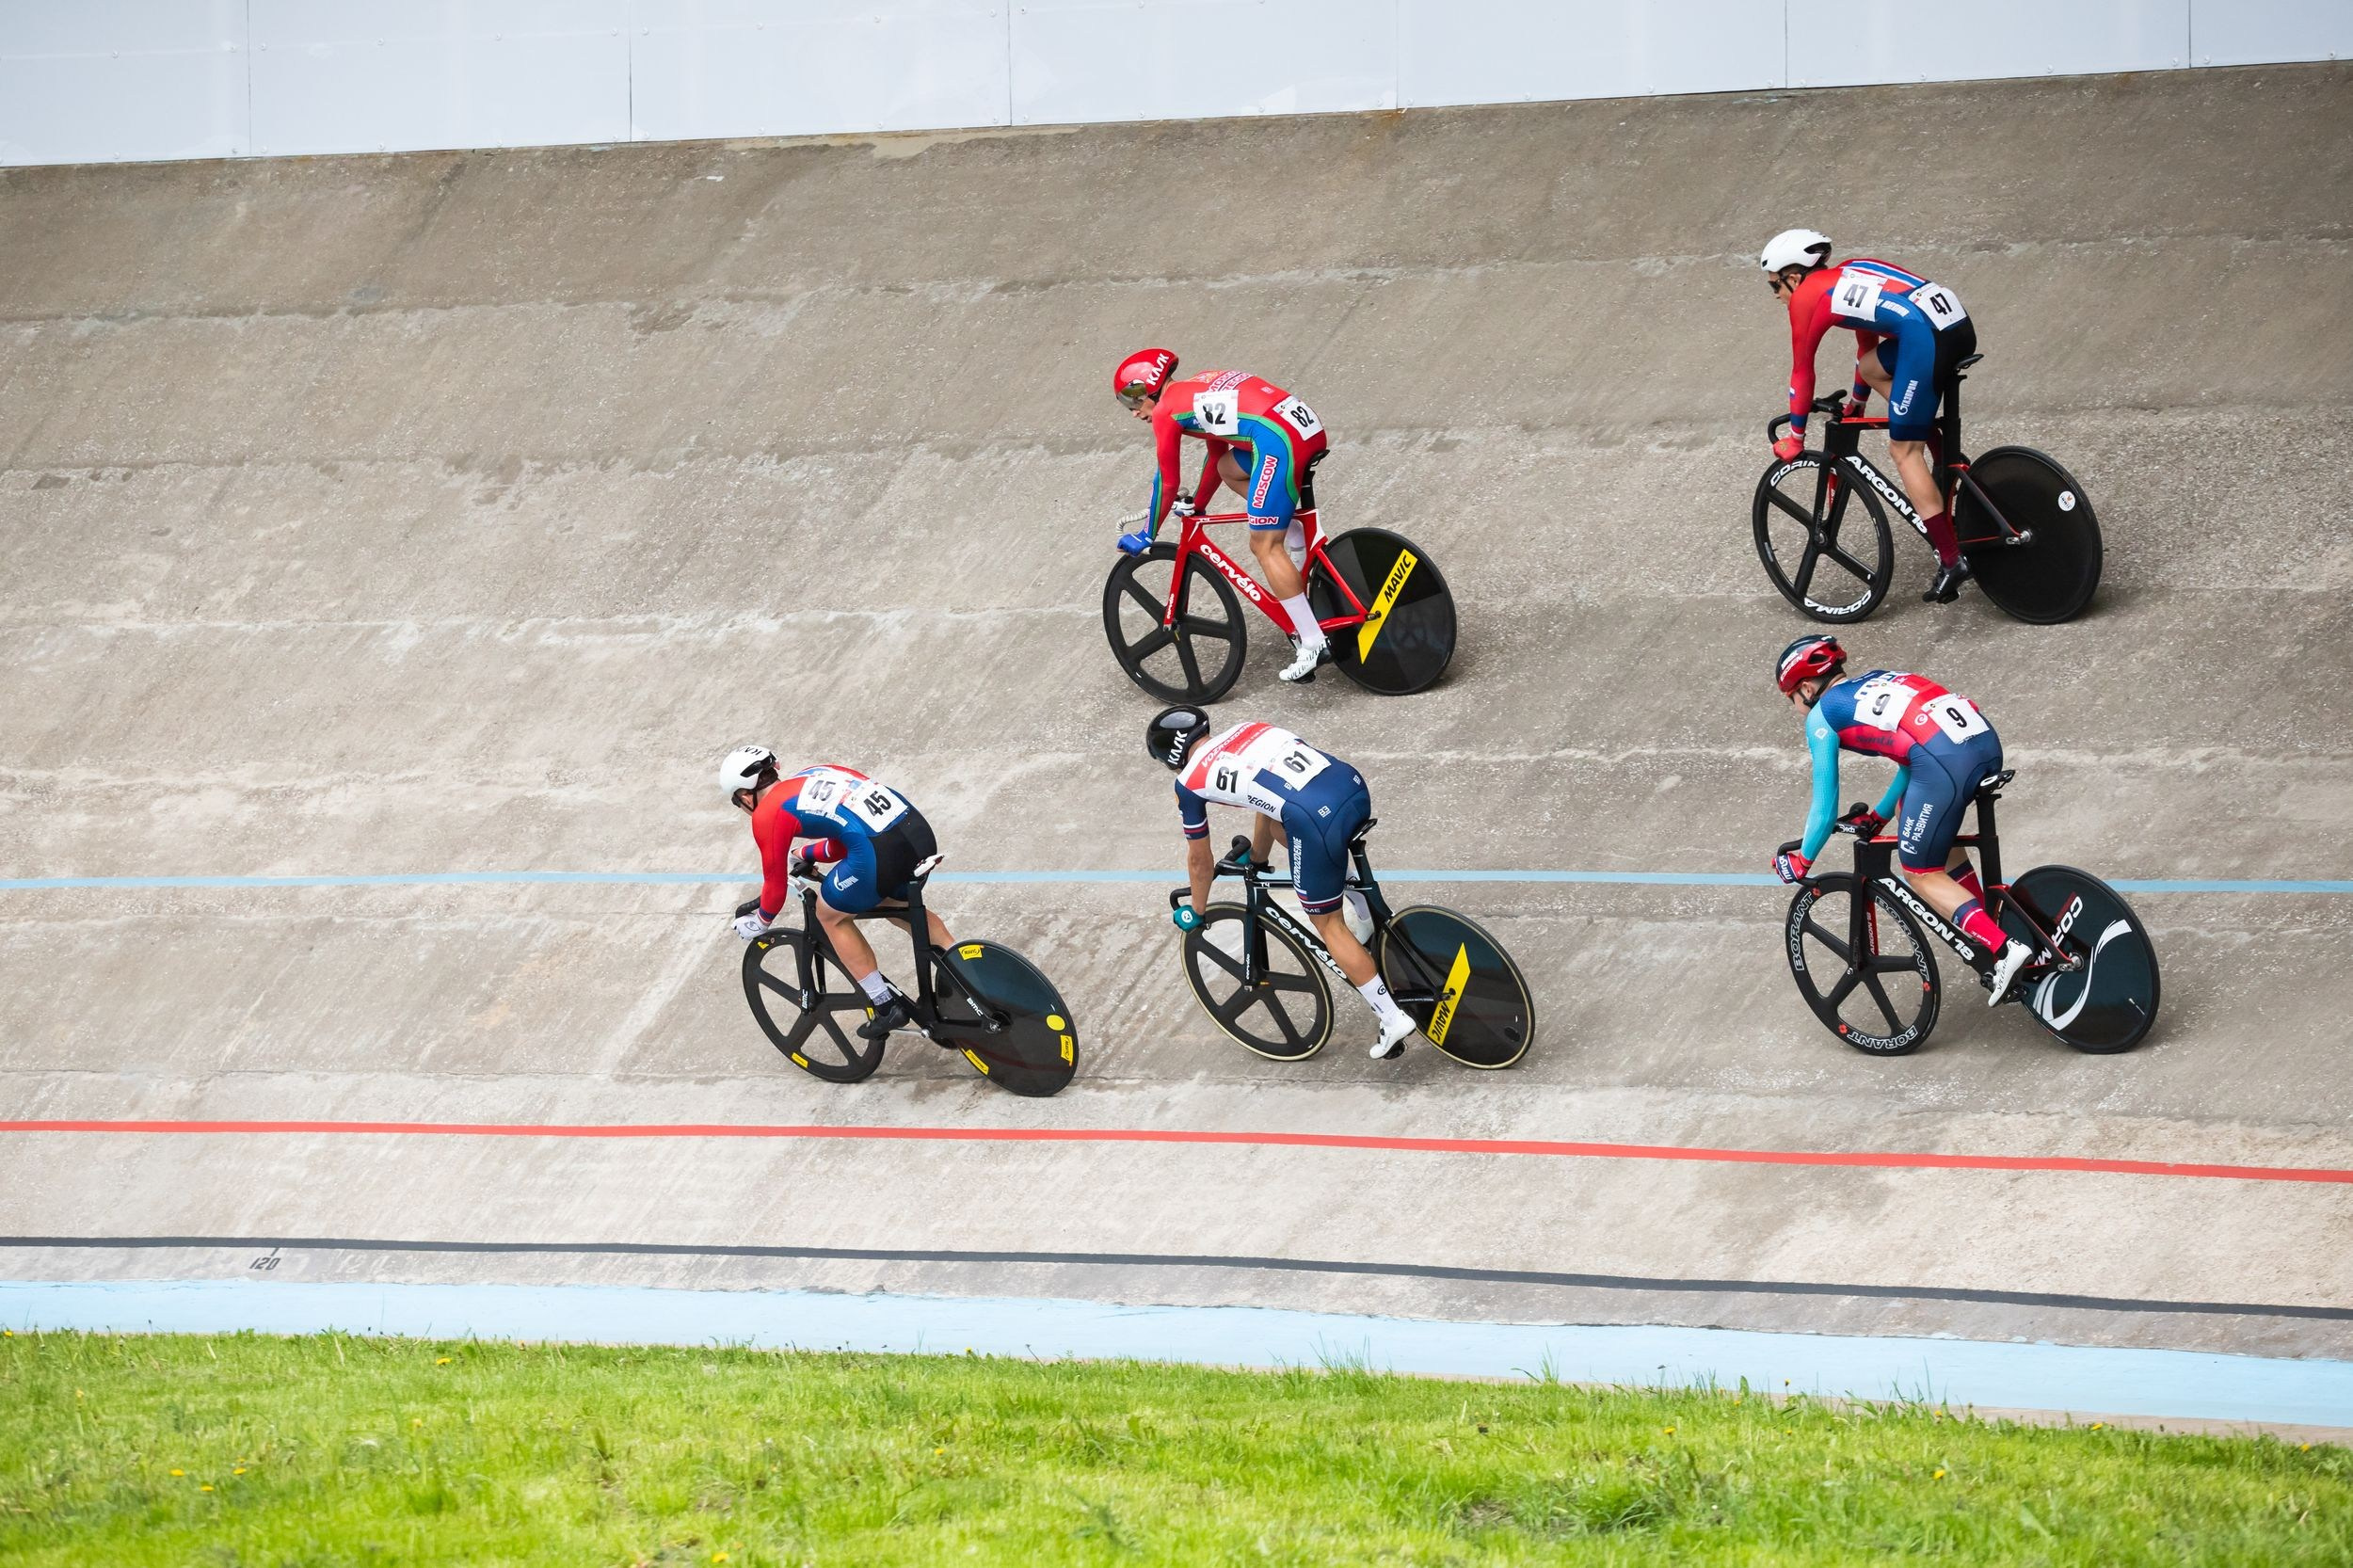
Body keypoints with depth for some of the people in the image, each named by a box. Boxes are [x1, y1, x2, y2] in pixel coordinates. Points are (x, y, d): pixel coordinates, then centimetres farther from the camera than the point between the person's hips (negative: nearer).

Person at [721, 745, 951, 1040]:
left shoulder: (768, 814, 6)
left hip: (880, 853, -8)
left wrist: (761, 921, 34)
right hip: (920, 830, 8)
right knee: (900, 903, 35)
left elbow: (776, 883, 16)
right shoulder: (815, 773, 27)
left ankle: (886, 1007, 18)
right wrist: (804, 854, 50)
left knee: (831, 915, 19)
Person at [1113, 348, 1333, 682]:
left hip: (1279, 440, -9)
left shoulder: (1166, 410, 5)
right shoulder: (1198, 389, 30)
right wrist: (1197, 506, 51)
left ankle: (1313, 644, -12)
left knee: (1265, 546, -5)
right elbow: (1216, 454, 41)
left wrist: (1145, 536, 22)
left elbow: (1167, 481, 11)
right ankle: (1295, 541, 19)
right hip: (1310, 426, 9)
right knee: (1229, 467, 31)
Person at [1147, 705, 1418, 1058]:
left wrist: (1195, 912, 43)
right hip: (1356, 788, 6)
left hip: (1317, 823, -6)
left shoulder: (1189, 783, 13)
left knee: (1329, 925, 11)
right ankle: (1356, 902, 27)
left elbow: (1200, 861, 24)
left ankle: (1392, 1019, 6)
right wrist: (1257, 857, 60)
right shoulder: (1247, 730, 29)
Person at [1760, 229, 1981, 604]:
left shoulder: (1806, 297, 9)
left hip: (1924, 336, -8)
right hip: (1961, 323, 8)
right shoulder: (1848, 274, 32)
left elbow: (1802, 372, 15)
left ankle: (1952, 562, -5)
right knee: (1872, 367, 30)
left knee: (1904, 450, 0)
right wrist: (1856, 404, 57)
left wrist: (1795, 437, 26)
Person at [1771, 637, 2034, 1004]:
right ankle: (1985, 920, 28)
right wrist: (1878, 816, 49)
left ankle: (2003, 948, -8)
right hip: (1986, 740, 7)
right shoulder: (1876, 681, 32)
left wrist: (1802, 860, 27)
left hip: (1944, 765, -7)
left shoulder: (1822, 715, 13)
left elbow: (1825, 808, 14)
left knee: (1920, 874, 9)